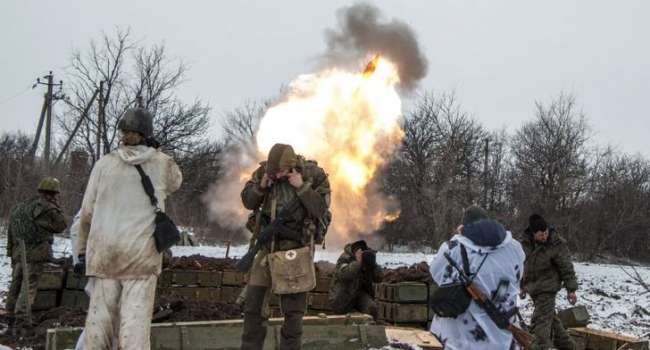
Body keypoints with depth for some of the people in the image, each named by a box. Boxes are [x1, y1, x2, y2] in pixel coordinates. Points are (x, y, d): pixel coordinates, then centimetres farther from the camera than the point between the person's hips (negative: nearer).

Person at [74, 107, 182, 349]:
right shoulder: (162, 163, 1)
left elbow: (87, 212, 5)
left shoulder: (104, 164, 2)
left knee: (99, 318, 9)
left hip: (104, 252, 2)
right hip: (142, 254, -1)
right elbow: (174, 183, 25)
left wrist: (82, 251, 15)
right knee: (135, 320, -2)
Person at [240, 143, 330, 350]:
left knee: (293, 306, 1)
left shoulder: (314, 174, -12)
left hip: (296, 246, -3)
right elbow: (248, 202, 2)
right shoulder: (265, 170, -4)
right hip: (268, 242, 3)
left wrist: (301, 186, -25)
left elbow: (321, 210, -15)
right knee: (253, 299, 5)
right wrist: (261, 186, -17)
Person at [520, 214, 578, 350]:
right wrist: (523, 286, 16)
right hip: (533, 287, 6)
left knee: (541, 321, -12)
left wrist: (571, 289, -10)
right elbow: (523, 266, 9)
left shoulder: (556, 244, -16)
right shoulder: (527, 242, -3)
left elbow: (566, 268, -11)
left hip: (547, 288, -6)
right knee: (550, 317, 19)